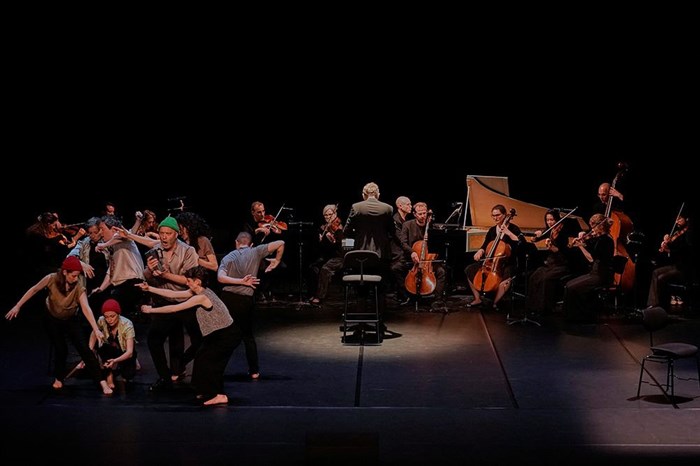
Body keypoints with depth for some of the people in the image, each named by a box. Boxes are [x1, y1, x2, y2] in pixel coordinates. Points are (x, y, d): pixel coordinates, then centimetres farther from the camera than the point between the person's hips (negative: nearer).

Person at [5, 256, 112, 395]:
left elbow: (86, 308, -39)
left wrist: (96, 330, -50)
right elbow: (33, 290, -11)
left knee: (84, 349, -12)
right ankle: (59, 378, 30)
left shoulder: (79, 288, -28)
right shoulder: (52, 279, -26)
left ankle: (102, 382, -13)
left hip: (71, 320, 0)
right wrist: (18, 306, -11)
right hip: (53, 320, 1)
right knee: (60, 349, -1)